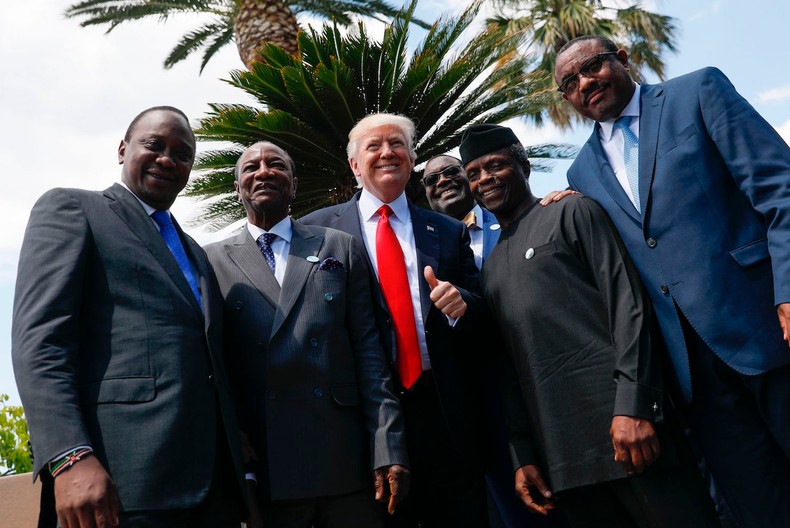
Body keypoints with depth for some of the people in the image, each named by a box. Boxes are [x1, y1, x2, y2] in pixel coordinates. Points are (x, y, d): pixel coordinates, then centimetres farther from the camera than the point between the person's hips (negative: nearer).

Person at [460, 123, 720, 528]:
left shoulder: (572, 213, 5)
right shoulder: (490, 269, 19)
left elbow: (628, 302, -6)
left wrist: (631, 406, -15)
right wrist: (522, 453, 11)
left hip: (624, 424, -4)